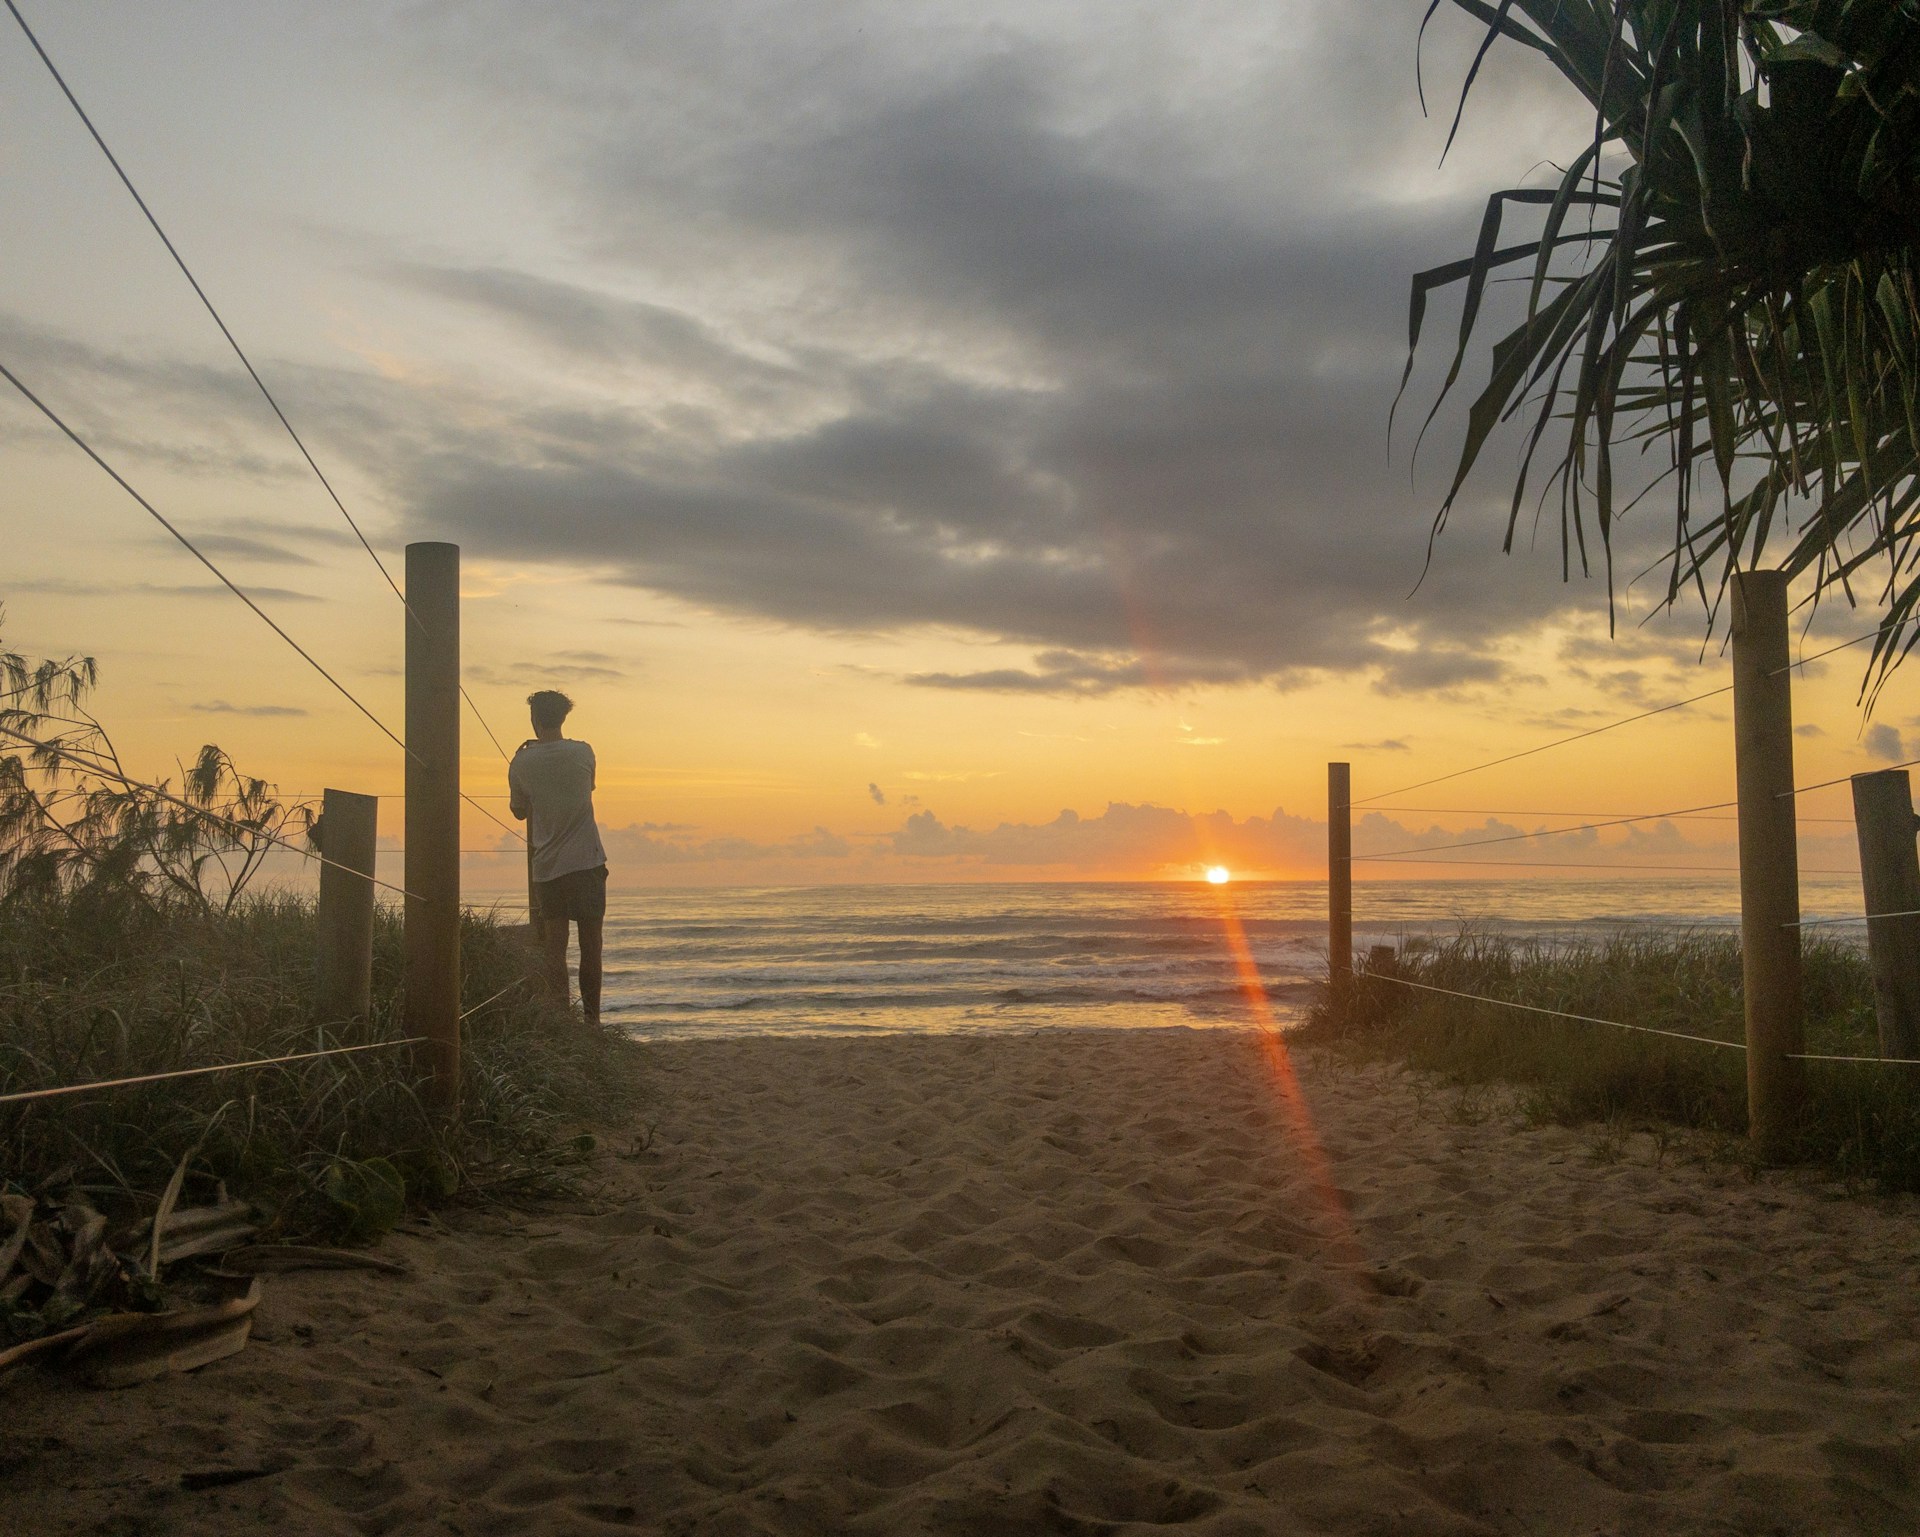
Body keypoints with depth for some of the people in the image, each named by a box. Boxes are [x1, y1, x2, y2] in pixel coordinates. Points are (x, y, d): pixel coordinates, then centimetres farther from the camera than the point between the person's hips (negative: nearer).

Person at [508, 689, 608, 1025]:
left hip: (547, 868, 1)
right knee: (590, 946, 7)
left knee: (554, 948, 4)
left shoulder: (521, 764, -2)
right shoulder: (582, 753, -3)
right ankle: (591, 1020, 12)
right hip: (586, 863, 0)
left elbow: (519, 811, 13)